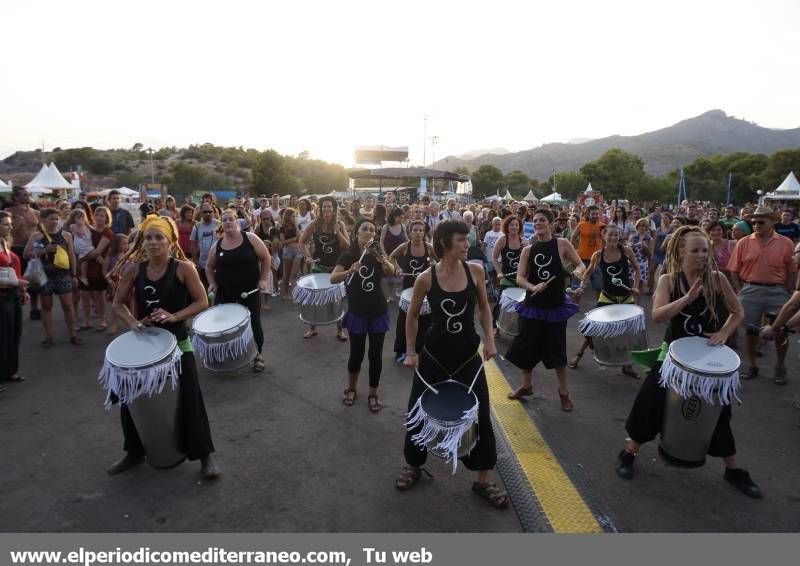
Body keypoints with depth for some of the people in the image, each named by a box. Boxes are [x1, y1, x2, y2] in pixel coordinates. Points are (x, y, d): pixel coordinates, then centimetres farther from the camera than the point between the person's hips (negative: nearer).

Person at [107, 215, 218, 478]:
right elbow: (118, 303, 7)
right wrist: (132, 322, -12)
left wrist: (174, 316, -23)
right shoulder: (134, 269, -2)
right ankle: (135, 452, 38)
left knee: (189, 400, 0)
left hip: (177, 343, -4)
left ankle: (204, 455, 17)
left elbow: (202, 302, -10)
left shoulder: (183, 268, -13)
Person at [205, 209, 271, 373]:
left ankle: (258, 355, 23)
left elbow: (266, 258, -2)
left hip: (250, 291, -2)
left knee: (254, 323, 4)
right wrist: (212, 283, -2)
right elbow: (209, 267, 14)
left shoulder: (250, 238, -7)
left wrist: (263, 279, -9)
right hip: (224, 292, 3)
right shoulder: (217, 245, 1)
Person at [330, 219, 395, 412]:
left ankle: (373, 394, 22)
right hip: (357, 313, -1)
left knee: (376, 355, 6)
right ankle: (351, 389, 31)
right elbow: (332, 278, -21)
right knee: (356, 354, 7)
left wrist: (385, 262, -40)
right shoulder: (348, 256, -7)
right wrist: (349, 271, -39)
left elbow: (392, 272, -18)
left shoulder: (378, 253, 0)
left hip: (378, 312, 2)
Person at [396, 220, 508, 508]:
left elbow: (483, 306, 8)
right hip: (433, 355, -1)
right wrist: (410, 352, -1)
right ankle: (413, 466, 36)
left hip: (468, 355, 1)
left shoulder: (475, 271, -6)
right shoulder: (426, 278, -10)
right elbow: (413, 315, 3)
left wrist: (489, 339, -3)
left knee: (480, 416, 5)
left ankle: (482, 480, 26)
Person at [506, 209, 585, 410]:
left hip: (556, 306, -2)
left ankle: (563, 391, 28)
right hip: (533, 305, 2)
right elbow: (519, 278, -3)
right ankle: (526, 385, 32)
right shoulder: (528, 250, 1)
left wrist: (578, 270, -23)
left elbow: (580, 264, 1)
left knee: (557, 350, 7)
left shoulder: (562, 244, -4)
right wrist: (532, 287, -23)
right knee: (526, 348, 10)